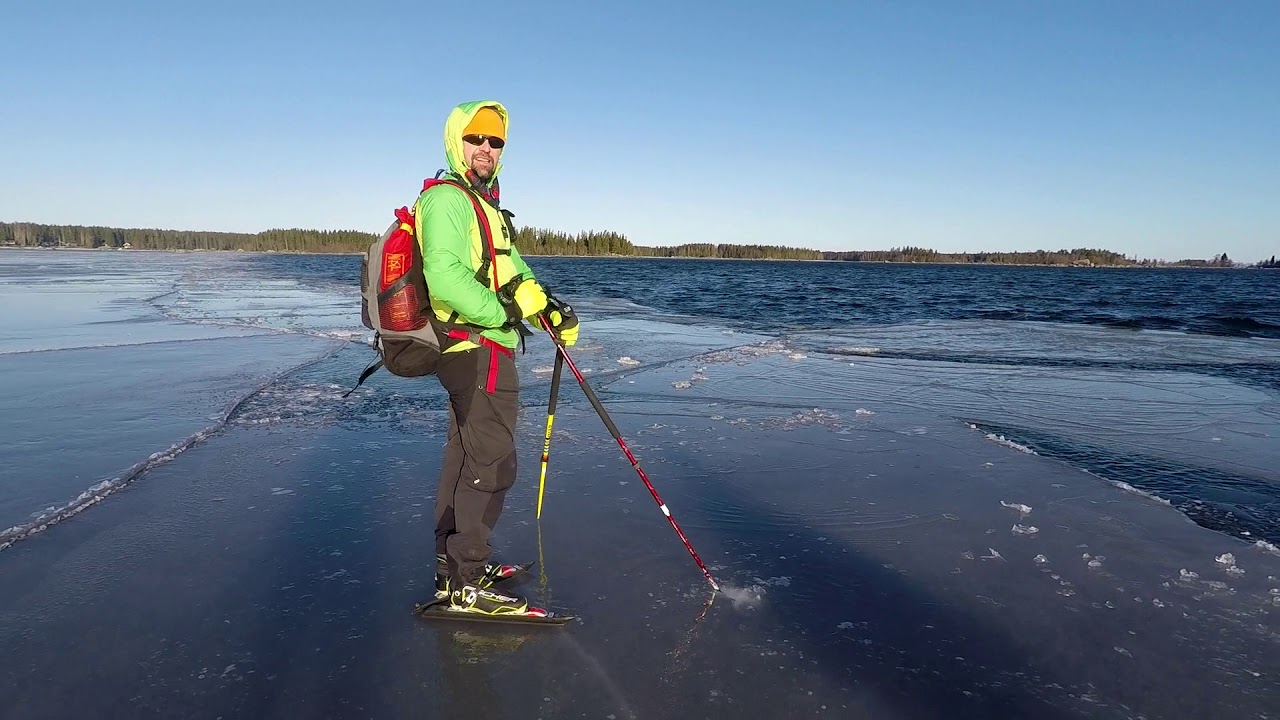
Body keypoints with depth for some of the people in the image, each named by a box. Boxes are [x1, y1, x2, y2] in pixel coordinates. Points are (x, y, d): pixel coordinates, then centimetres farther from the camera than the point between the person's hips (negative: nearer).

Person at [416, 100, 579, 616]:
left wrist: (546, 307, 3)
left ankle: (453, 563, 30)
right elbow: (443, 274, -25)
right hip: (478, 350, -11)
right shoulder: (446, 199, -11)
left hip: (479, 352, 11)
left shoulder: (486, 207, 22)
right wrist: (501, 311, -22)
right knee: (492, 464, -8)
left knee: (465, 456, 17)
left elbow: (513, 271, 18)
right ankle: (464, 585, -1)